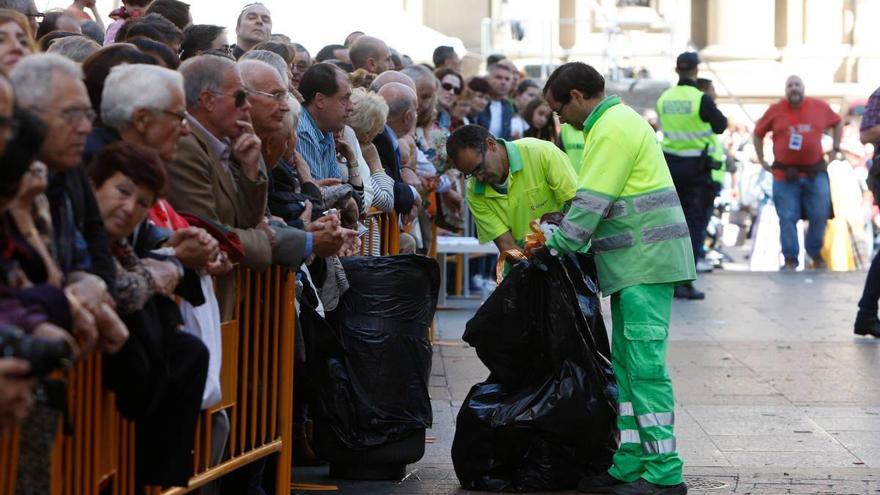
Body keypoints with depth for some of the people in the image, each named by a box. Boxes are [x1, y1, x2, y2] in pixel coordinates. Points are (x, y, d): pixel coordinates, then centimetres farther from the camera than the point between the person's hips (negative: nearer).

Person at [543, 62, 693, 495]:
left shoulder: (613, 129, -13)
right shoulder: (616, 122, 20)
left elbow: (591, 204, -17)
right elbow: (594, 199, 22)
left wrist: (554, 249, -9)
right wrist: (554, 241, 15)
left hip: (645, 263, -11)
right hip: (636, 264, 11)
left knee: (644, 365, -11)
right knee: (625, 366, 11)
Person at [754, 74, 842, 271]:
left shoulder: (820, 107, 1)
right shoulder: (775, 110, -2)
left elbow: (838, 123, 19)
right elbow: (758, 133, 11)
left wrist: (835, 148, 14)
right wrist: (762, 160, 10)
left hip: (815, 173, 1)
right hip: (785, 175, -1)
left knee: (819, 216, 2)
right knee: (787, 219, -2)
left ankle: (815, 254, 22)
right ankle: (790, 259, 7)